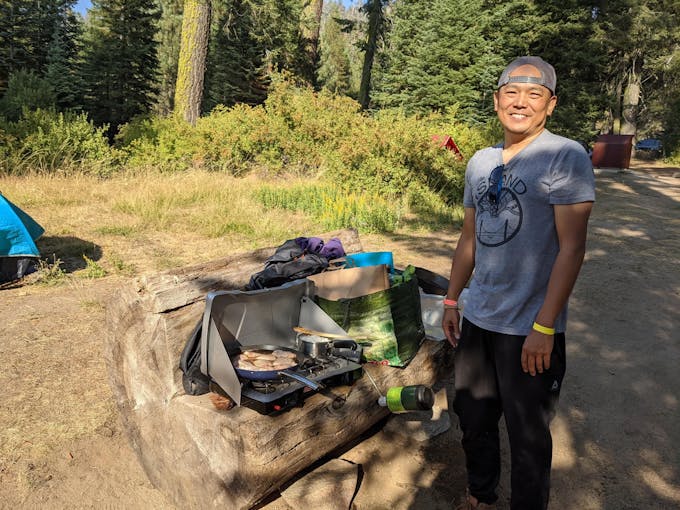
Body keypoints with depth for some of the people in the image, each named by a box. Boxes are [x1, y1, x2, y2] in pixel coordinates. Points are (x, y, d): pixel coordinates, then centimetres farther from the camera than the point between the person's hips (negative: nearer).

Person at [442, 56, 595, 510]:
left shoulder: (565, 157, -11)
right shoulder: (480, 162, 8)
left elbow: (572, 248, -16)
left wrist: (543, 327, -19)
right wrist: (452, 300, 13)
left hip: (530, 330, -6)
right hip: (477, 319, 7)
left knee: (528, 436, 10)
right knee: (474, 419, 20)